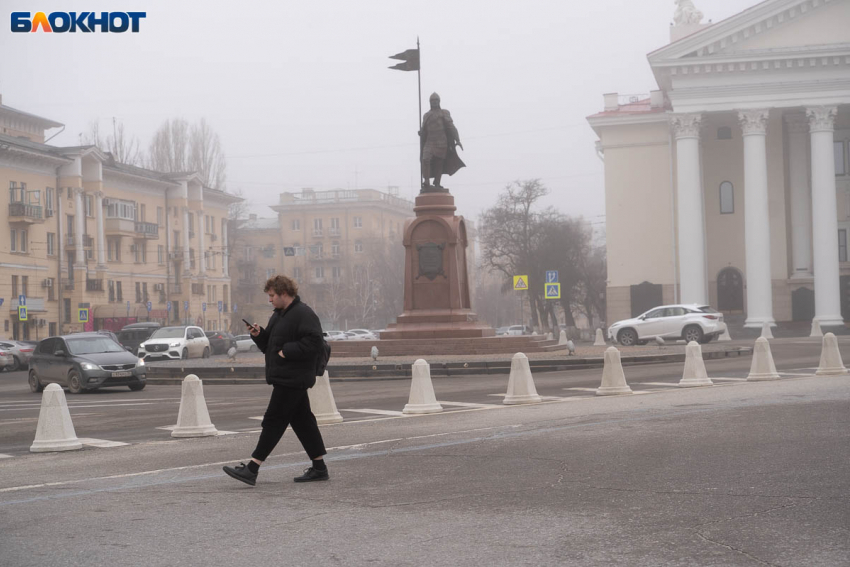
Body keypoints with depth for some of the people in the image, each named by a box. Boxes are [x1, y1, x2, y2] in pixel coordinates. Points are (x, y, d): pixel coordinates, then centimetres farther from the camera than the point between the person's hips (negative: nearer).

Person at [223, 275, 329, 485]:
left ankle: (251, 470, -9)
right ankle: (319, 468, 17)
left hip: (292, 380, -10)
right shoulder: (279, 315, 18)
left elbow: (313, 342, -24)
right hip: (283, 379, 10)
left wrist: (287, 351, -21)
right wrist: (259, 335, 3)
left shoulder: (304, 314, -14)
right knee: (302, 421, 12)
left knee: (274, 421, -9)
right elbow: (269, 345, 22)